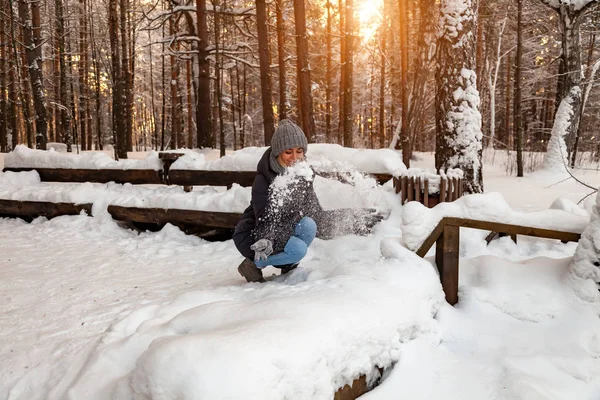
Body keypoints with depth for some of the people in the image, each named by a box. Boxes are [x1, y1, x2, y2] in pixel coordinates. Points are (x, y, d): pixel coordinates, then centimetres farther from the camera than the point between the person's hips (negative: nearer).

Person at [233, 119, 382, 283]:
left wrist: (351, 217, -12)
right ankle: (253, 264, -7)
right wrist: (265, 241, -49)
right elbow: (265, 220, -28)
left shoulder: (302, 176, -5)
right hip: (251, 235, -6)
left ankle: (288, 269, -2)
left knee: (308, 224, -23)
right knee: (298, 249, -29)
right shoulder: (263, 179, -22)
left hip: (282, 232, 6)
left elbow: (317, 215, -6)